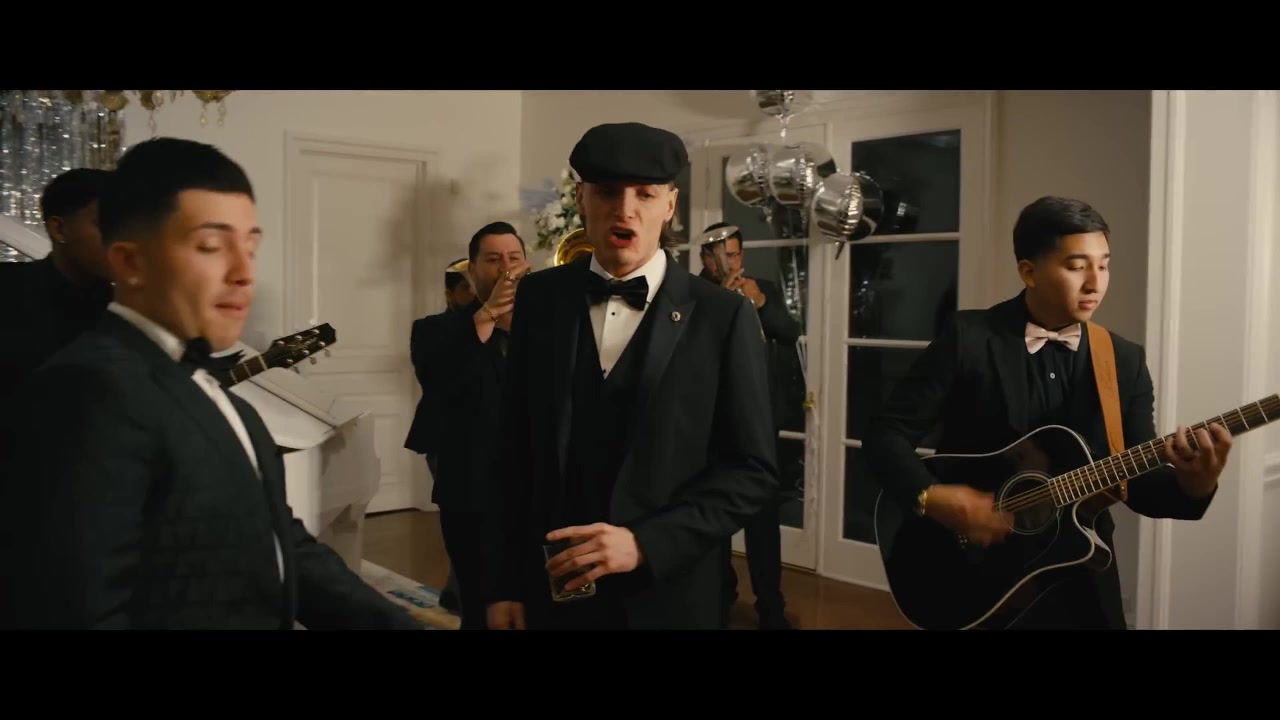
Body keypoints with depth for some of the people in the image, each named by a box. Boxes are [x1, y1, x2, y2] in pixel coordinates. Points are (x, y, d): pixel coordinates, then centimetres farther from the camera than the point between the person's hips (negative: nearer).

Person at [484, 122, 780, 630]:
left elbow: (753, 470, -7)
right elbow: (517, 449, 3)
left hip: (665, 597, -2)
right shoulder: (539, 298, 0)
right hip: (551, 588, 2)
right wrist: (507, 583, 4)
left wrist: (645, 544, -17)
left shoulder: (723, 316, -8)